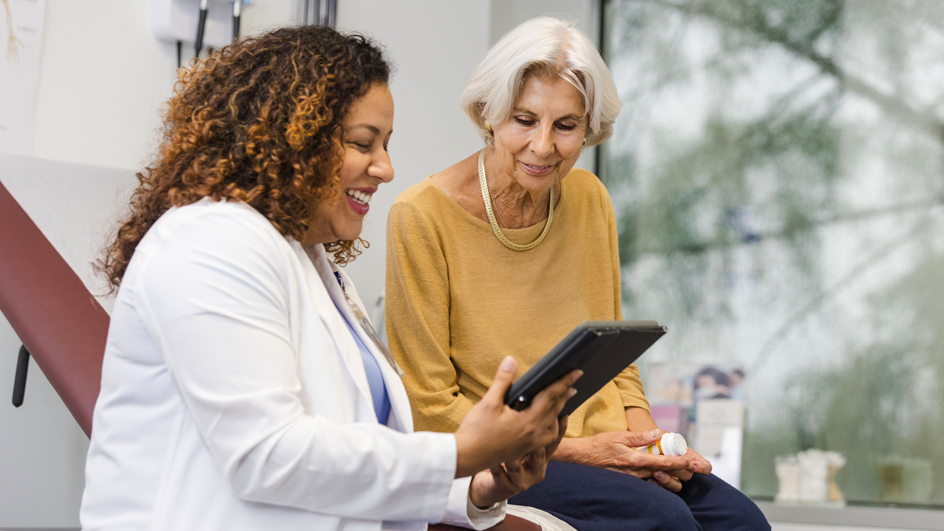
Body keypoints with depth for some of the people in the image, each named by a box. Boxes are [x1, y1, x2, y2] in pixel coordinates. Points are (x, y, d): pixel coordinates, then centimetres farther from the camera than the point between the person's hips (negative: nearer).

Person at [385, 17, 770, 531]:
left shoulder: (590, 199, 7)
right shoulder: (422, 216, -11)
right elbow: (431, 408, -9)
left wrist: (643, 433, -2)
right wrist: (573, 450, -15)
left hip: (601, 446, 5)